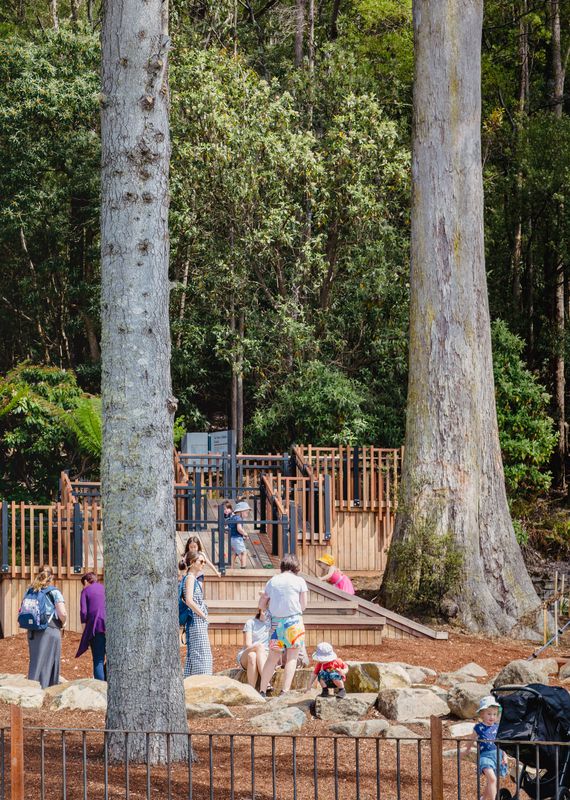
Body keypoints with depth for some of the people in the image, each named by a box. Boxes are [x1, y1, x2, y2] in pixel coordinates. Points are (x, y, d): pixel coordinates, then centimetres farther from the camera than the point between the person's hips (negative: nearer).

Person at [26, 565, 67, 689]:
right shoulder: (54, 593, -6)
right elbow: (62, 614, -14)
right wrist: (62, 623, 6)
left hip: (32, 632, 5)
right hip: (50, 631, -5)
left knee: (35, 662, 12)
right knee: (47, 664, 2)